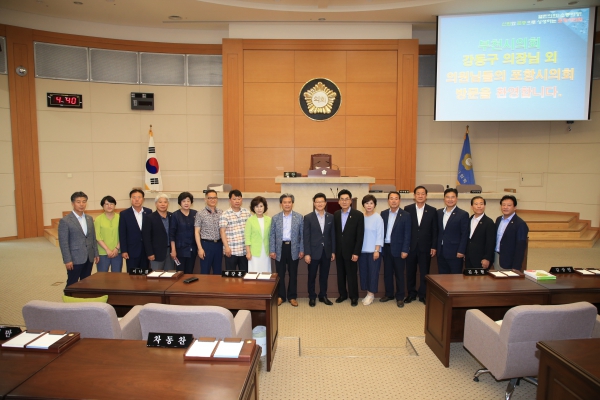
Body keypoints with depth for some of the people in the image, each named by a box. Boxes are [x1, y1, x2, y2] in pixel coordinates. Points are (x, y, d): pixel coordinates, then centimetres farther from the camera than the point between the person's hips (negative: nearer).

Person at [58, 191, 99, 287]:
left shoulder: (89, 219, 10)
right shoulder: (65, 220, -9)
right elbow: (63, 242, -11)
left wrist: (96, 254, 9)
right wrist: (67, 260, -15)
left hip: (89, 258, 6)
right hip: (75, 259, -5)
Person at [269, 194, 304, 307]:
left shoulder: (299, 217, 1)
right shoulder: (275, 218, 2)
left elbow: (302, 235, 2)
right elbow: (272, 235, 2)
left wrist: (302, 250, -2)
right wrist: (272, 251, -3)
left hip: (293, 248, 0)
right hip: (280, 248, 0)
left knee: (293, 274, 8)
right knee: (280, 274, 8)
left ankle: (292, 297, 22)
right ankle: (281, 296, 23)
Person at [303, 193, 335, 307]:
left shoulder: (331, 217, 5)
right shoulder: (308, 217, -5)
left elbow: (333, 235, 7)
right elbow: (306, 237, -7)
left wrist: (333, 251, 4)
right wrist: (307, 253, -12)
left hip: (326, 251, 3)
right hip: (313, 252, -3)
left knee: (324, 276, 12)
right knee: (312, 276, 8)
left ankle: (323, 296, 27)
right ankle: (312, 297, 22)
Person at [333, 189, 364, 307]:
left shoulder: (358, 215, -8)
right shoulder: (335, 215, 4)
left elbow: (360, 236, -10)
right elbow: (334, 233, 7)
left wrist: (356, 252, -13)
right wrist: (333, 250, 3)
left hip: (350, 251, -4)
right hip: (338, 251, 4)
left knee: (352, 274, 5)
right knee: (340, 274, 12)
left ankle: (354, 297, 19)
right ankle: (342, 294, 26)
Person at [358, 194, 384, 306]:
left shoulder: (378, 218, -7)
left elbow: (379, 235, -7)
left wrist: (377, 250, -11)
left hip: (373, 250, -4)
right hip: (362, 250, 4)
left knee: (373, 272, 2)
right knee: (363, 271, 7)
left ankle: (371, 294, 14)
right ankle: (368, 293, 20)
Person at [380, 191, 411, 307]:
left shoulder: (405, 215, -5)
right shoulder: (383, 214, 6)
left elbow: (407, 234, -6)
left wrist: (405, 250, -11)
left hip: (398, 249, -3)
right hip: (386, 248, 4)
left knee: (399, 274, 5)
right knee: (387, 273, 12)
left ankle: (400, 297, 16)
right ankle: (389, 294, 26)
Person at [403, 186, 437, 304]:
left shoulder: (432, 211, 1)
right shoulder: (407, 209, 0)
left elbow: (434, 230, 2)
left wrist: (434, 247, -2)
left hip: (425, 247, 0)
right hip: (411, 246, 0)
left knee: (424, 272, 7)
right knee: (410, 271, 9)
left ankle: (423, 295, 20)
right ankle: (411, 294, 22)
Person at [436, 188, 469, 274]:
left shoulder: (463, 214, -5)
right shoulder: (439, 212, 10)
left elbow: (465, 235, -7)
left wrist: (461, 251, -12)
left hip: (455, 253, -4)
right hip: (441, 252, 5)